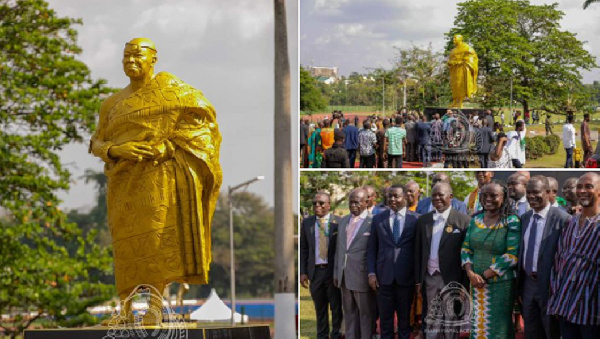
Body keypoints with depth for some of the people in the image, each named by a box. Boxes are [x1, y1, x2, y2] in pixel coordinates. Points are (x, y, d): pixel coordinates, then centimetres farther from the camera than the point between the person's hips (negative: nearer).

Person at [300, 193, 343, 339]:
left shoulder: (338, 222, -4)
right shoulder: (307, 223, 7)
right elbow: (303, 248, 9)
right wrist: (303, 272, 2)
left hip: (334, 271, -3)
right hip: (315, 271, 3)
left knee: (336, 307, 4)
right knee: (320, 308, 10)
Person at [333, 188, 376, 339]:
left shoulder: (372, 222, -9)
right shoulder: (343, 221, 13)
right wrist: (336, 272, 15)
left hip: (362, 276, -7)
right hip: (345, 276, 7)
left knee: (366, 313, 1)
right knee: (349, 312, 13)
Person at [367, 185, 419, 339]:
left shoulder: (416, 219, 1)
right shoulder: (378, 219, 8)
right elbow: (372, 248, 9)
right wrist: (371, 273, 0)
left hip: (406, 276, -1)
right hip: (384, 276, 2)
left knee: (405, 317, 6)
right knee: (385, 317, 4)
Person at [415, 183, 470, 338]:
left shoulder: (463, 220, -5)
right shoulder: (423, 220, 9)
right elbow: (418, 251, 13)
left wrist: (465, 284, -8)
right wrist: (418, 279, 7)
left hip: (452, 279, -4)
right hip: (430, 278, 4)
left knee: (451, 321, 2)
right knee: (432, 320, 6)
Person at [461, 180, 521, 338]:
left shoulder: (511, 222, -9)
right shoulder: (475, 220, 8)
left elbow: (512, 256, -14)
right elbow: (466, 249, 9)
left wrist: (485, 275, -15)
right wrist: (471, 273, -9)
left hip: (501, 283, -5)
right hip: (477, 284, 5)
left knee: (497, 326, 1)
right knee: (477, 325, 8)